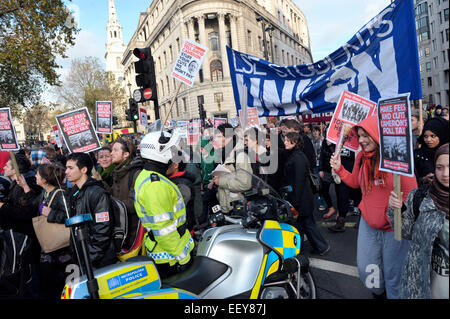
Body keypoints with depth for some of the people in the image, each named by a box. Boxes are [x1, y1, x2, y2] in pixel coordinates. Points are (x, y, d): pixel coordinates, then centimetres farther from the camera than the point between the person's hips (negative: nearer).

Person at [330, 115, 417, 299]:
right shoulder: (361, 156, 1)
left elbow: (412, 194, -14)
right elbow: (355, 182, 12)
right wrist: (339, 169, -1)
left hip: (394, 228, -5)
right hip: (368, 223, 5)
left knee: (392, 273, 10)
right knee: (365, 268, 14)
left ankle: (393, 295, 37)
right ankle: (379, 292, 43)